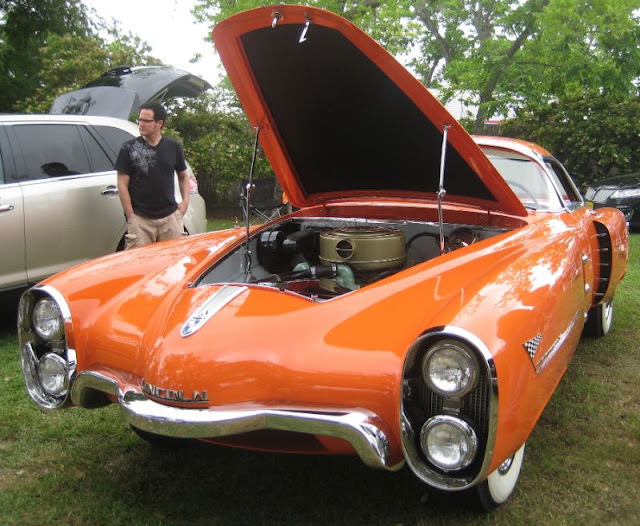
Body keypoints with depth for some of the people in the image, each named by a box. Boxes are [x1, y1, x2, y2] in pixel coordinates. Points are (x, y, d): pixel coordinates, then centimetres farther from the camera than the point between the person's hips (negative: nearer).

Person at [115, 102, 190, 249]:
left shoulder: (174, 147, 7)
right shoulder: (129, 148, 1)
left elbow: (183, 175, 21)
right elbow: (122, 184, 0)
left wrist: (185, 200, 5)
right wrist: (130, 216, -6)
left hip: (170, 217, 2)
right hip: (140, 219, -2)